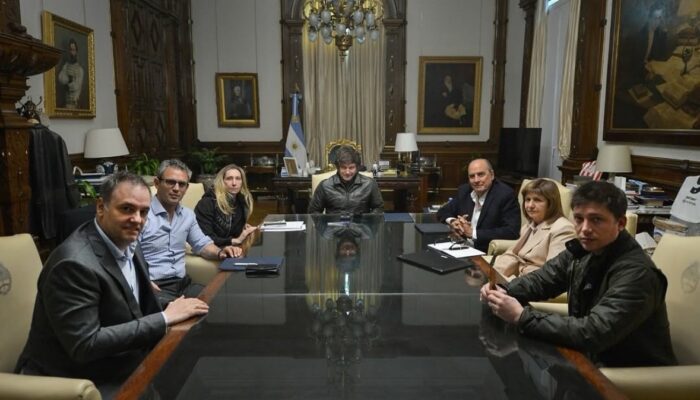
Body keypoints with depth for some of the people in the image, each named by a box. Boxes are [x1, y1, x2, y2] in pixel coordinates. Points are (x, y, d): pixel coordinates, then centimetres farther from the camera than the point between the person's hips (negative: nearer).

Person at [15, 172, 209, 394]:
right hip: (75, 381, -7)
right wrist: (164, 318, -25)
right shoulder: (75, 263, -25)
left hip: (120, 366, 7)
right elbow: (84, 345, -27)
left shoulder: (127, 244, 1)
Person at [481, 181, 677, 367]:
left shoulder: (637, 274, -28)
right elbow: (541, 279, 6)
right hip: (592, 356, 6)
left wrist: (522, 316, -34)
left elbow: (593, 333, -35)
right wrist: (502, 291, -14)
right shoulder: (582, 250, -5)